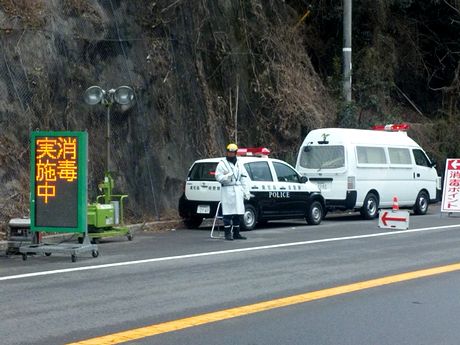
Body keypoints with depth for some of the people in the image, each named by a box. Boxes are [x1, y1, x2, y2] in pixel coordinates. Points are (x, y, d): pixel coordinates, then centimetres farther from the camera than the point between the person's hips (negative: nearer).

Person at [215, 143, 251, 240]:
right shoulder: (222, 164, 2)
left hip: (238, 190, 5)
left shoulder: (239, 164, 17)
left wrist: (246, 192, 8)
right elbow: (218, 177, -5)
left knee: (237, 213, 6)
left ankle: (236, 233, 13)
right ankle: (228, 234, -6)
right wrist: (228, 176, -22)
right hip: (227, 190, -5)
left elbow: (244, 178, 16)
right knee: (228, 213, -8)